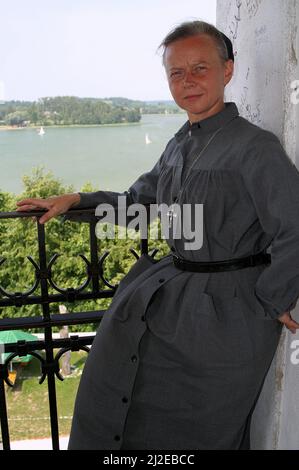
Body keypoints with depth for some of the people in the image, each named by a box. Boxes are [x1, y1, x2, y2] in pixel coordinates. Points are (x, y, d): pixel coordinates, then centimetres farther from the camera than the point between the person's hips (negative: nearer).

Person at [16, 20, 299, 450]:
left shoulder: (254, 147, -16)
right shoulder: (178, 146, 9)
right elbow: (137, 200, 20)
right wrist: (74, 200, 12)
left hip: (225, 309, -7)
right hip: (174, 284, 7)